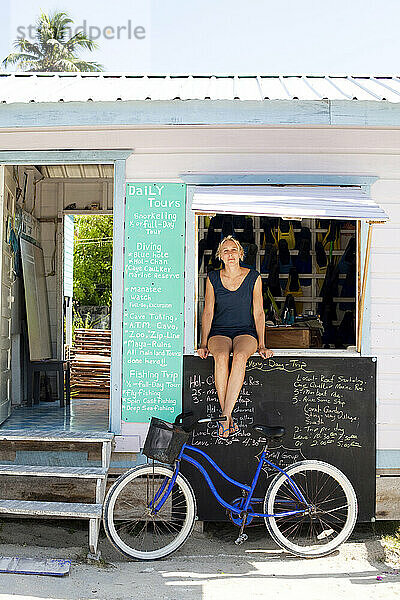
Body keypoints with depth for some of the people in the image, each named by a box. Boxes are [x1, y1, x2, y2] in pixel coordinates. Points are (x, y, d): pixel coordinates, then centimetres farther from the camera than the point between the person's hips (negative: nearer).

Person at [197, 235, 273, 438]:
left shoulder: (253, 277, 3)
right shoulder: (213, 278, 6)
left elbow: (258, 312, 3)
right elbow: (208, 312, 7)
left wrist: (261, 345, -3)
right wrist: (204, 343, -2)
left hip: (246, 332, -1)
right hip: (219, 332, 1)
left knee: (240, 356, -36)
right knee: (221, 357, -35)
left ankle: (225, 417, -36)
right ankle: (229, 419, -29)